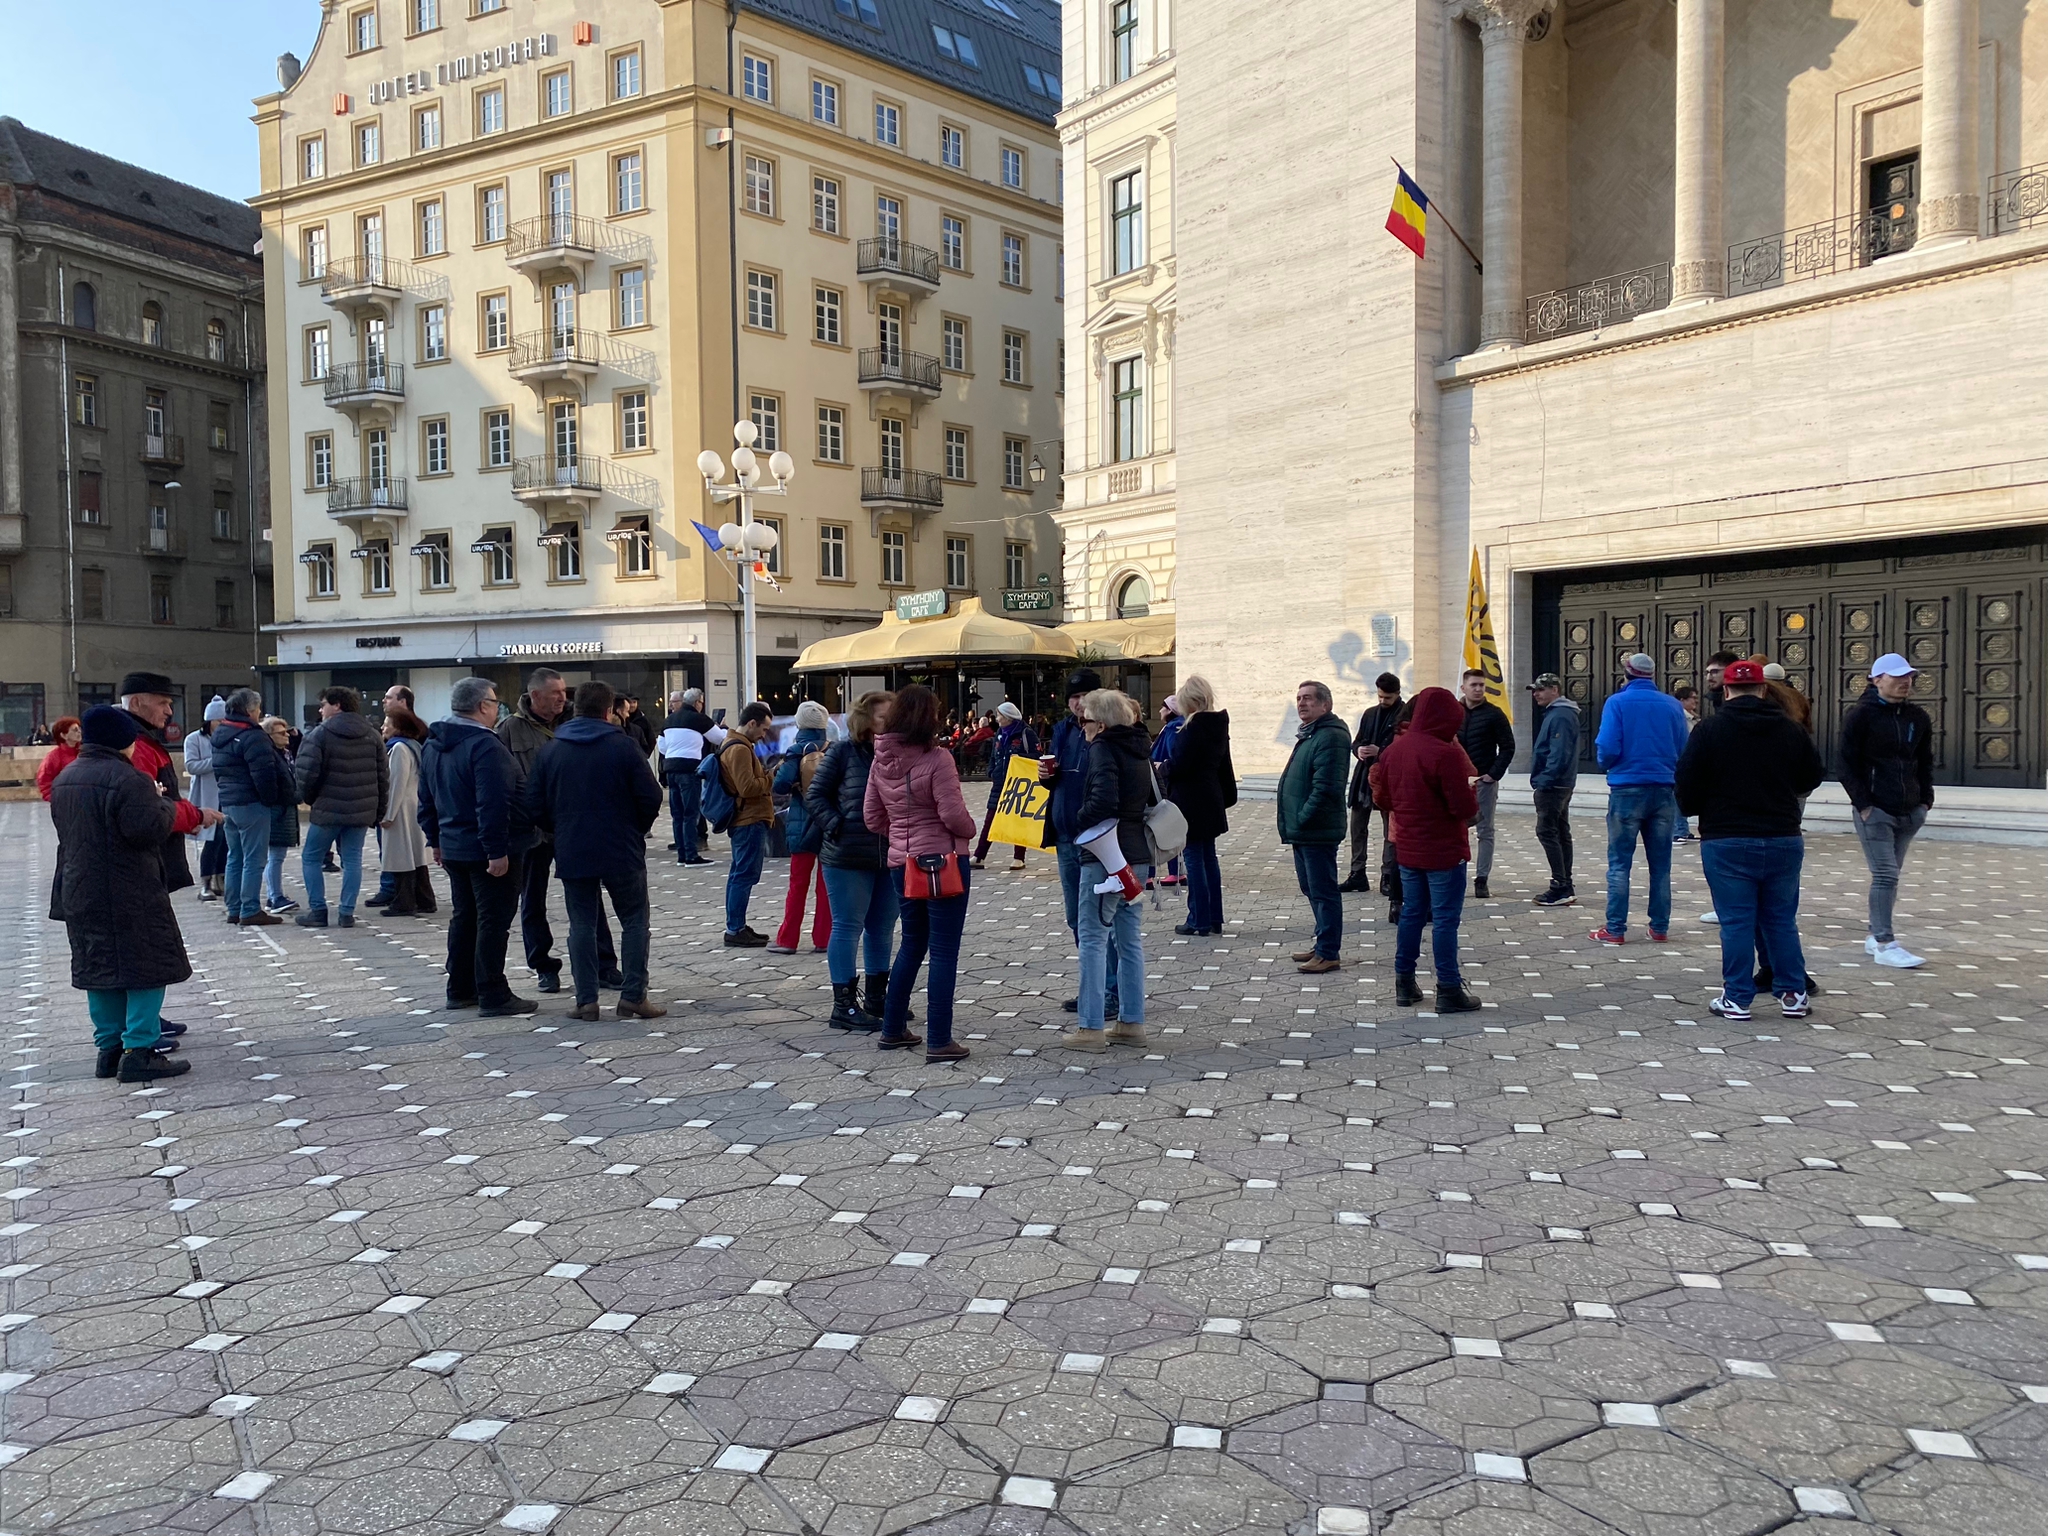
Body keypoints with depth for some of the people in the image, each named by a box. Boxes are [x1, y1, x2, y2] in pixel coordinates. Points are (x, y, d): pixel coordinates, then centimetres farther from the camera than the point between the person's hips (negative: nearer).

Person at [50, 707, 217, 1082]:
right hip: (129, 895, -8)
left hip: (80, 893, 9)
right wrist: (167, 807, -5)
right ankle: (140, 1051, -5)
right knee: (146, 965, -2)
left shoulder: (65, 780, 11)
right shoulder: (127, 779, -17)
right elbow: (150, 827, -24)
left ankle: (109, 1048, 19)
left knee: (98, 966, 14)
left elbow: (66, 830, 20)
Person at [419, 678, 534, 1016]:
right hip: (486, 851, -9)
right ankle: (493, 997, -1)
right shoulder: (484, 745, -19)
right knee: (493, 920, -4)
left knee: (463, 917, 17)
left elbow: (426, 798, 18)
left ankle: (460, 990, 24)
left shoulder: (432, 745, 11)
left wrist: (435, 839, 24)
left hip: (452, 846, 9)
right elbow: (492, 804, -25)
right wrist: (497, 850, -24)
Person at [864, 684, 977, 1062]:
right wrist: (970, 831, 2)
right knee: (944, 950, 0)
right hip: (944, 860, -7)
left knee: (912, 944, 21)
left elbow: (872, 815, 10)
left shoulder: (882, 760, 4)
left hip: (902, 863, 7)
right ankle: (939, 1041, 2)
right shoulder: (936, 758, -17)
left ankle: (893, 1029, 27)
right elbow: (953, 814, -18)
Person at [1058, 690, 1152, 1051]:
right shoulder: (1139, 748, 13)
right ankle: (1132, 1022, 19)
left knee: (1093, 939, -2)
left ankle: (1090, 1028, 2)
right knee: (1130, 939, 13)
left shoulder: (1103, 747, -12)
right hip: (1134, 854, 9)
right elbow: (1154, 796, 17)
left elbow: (1103, 799, -25)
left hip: (1105, 854, -9)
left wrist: (1081, 820, -8)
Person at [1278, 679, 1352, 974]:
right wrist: (1293, 822, 15)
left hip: (1317, 832, -11)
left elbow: (1325, 786, -24)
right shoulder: (1309, 734, 17)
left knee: (1323, 891, -4)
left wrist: (1302, 819, -19)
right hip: (1303, 831, 11)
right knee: (1312, 890, 18)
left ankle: (1328, 954, 2)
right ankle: (1323, 944, 28)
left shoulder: (1330, 737, -17)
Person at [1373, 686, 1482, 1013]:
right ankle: (1448, 990, 5)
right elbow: (1466, 808, -20)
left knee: (1411, 914, 15)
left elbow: (1384, 797, 13)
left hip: (1408, 849, 7)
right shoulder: (1446, 754, -20)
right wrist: (1472, 790, 0)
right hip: (1444, 851, -7)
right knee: (1445, 919, 0)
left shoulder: (1393, 750, 3)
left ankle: (1404, 983, 21)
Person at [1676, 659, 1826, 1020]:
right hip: (1784, 838, 3)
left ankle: (1737, 998, 6)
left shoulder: (1709, 730, -8)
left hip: (1727, 841, -3)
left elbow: (1688, 786, -8)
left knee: (1736, 922, 2)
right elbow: (1813, 777, 13)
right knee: (1782, 919, 13)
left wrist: (1694, 810, 12)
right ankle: (1793, 994, 18)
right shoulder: (1791, 729, 2)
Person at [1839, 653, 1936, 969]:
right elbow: (1846, 762, -9)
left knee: (1890, 876, 12)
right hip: (1875, 811, -6)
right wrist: (1862, 803, -13)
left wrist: (1926, 800, 7)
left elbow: (1925, 762, 18)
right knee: (1885, 875, -11)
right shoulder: (1860, 715, -8)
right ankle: (1885, 944, -10)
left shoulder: (1918, 717, 10)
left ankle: (1876, 937, 22)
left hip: (1910, 812, 6)